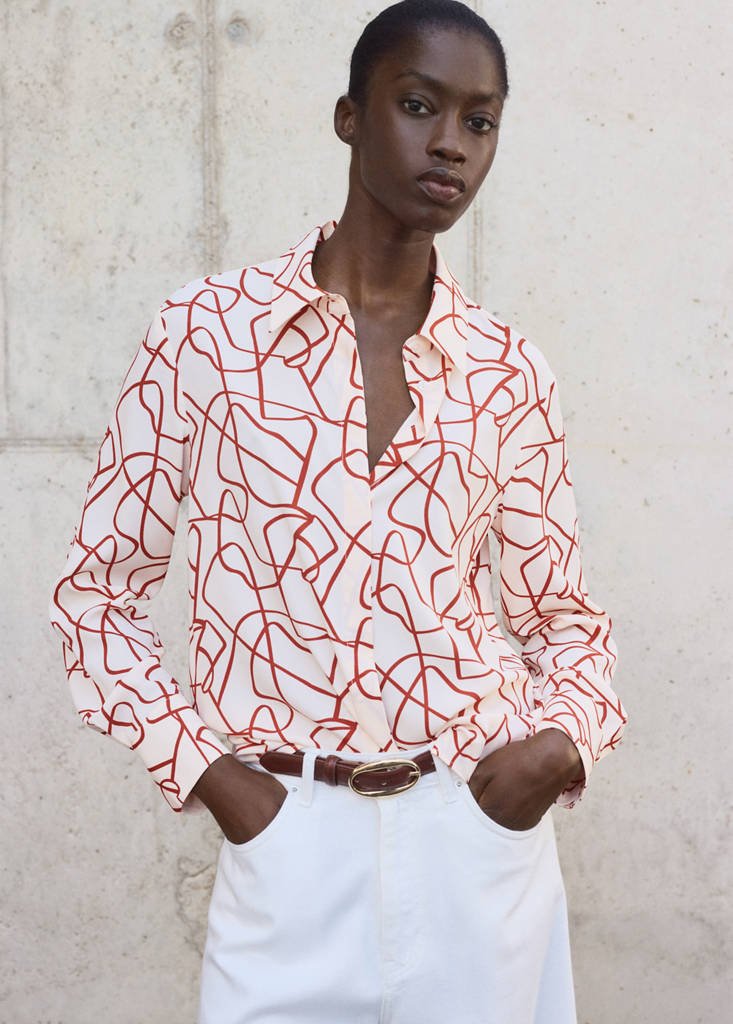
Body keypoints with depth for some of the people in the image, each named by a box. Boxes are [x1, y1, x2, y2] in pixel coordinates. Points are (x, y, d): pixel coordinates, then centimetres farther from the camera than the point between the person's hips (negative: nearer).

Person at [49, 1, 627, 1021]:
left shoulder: (508, 373, 2)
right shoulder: (208, 331, -3)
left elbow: (563, 613, 12)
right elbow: (99, 592, 2)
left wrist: (564, 737, -7)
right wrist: (206, 771, -7)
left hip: (484, 830, 2)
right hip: (292, 835, -2)